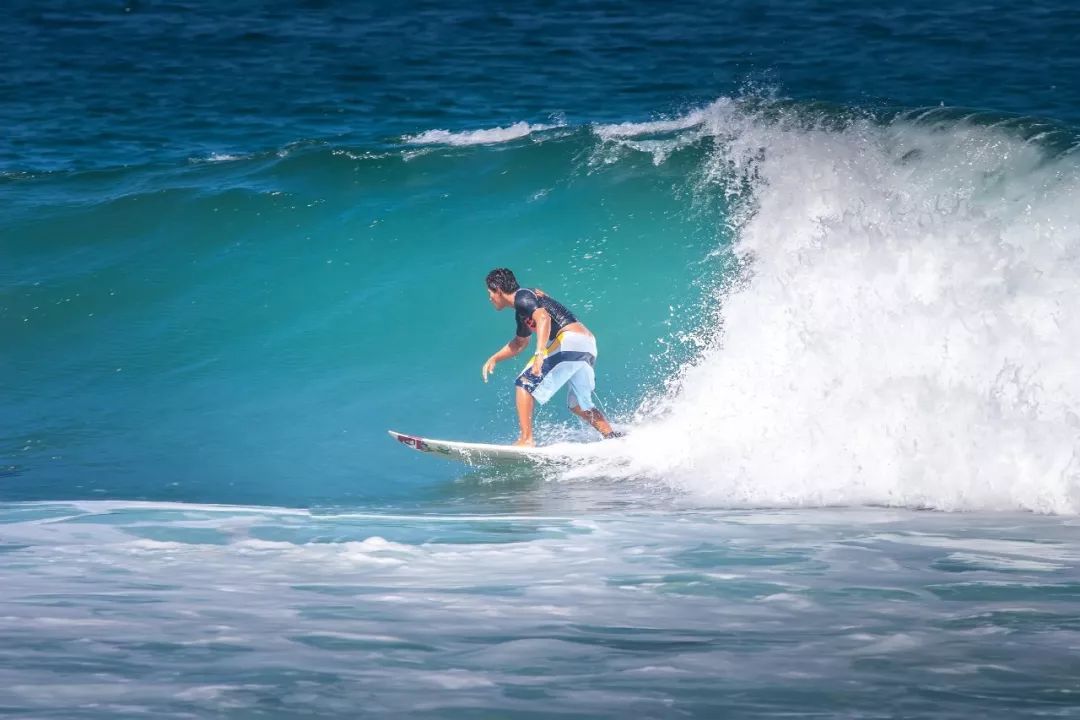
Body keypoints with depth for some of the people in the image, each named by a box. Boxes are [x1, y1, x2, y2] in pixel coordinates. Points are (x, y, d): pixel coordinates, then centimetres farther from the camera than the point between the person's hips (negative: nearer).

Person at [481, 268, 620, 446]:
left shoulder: (522, 297, -2)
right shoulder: (522, 310, 28)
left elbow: (543, 318, -22)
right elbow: (519, 343, 45)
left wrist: (539, 354, -34)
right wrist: (494, 359, 37)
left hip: (570, 341, -10)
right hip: (588, 346, 10)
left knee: (525, 384, -5)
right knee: (579, 406, 21)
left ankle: (526, 439, -15)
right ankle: (614, 439, 10)